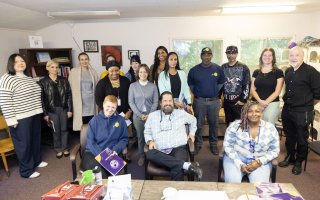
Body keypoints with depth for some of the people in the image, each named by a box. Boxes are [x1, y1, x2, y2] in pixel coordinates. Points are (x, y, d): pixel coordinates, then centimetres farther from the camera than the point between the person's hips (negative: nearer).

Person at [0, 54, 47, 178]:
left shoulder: (29, 78, 12)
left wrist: (40, 112, 19)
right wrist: (11, 120, -19)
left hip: (34, 115, 8)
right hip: (21, 119, -8)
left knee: (35, 140, 18)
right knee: (24, 144, 2)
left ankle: (37, 161, 36)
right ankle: (26, 171, 15)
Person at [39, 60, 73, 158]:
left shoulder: (64, 80, 2)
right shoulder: (43, 82, -4)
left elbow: (69, 95, 2)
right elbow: (42, 98, -4)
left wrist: (70, 109, -2)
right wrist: (45, 113, -6)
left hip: (63, 108, 2)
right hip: (52, 110, -1)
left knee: (64, 129, 10)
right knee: (56, 131, 8)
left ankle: (65, 148, 25)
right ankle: (58, 149, 25)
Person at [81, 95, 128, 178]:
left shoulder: (120, 120, 7)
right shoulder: (95, 120, 5)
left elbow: (124, 139, 9)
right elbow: (90, 141, 0)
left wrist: (116, 150, -10)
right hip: (93, 153, 0)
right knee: (98, 170, -32)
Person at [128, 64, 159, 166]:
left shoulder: (153, 86, 0)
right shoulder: (133, 86, 0)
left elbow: (155, 102, 1)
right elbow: (131, 102, -1)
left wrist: (149, 114, -9)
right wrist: (139, 114, -9)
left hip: (150, 115, 0)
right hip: (137, 116, 1)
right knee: (140, 136, 9)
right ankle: (141, 156, 24)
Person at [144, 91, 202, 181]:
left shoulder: (181, 113, 14)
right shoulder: (152, 115, 14)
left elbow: (193, 120, 33)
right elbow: (147, 132, 18)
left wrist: (192, 133, 21)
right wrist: (150, 141, -2)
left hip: (179, 148, -2)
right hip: (161, 152, 2)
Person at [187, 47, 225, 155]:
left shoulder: (218, 69, -1)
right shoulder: (194, 70, -3)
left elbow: (221, 83, 12)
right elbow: (190, 84, 11)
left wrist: (216, 92, 6)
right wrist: (197, 93, 8)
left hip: (214, 101, 1)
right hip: (199, 101, -1)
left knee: (213, 124, 12)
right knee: (198, 124, 7)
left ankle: (213, 144, 27)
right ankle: (198, 143, 23)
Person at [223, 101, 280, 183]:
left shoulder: (270, 128, 0)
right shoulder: (235, 125, -5)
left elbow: (275, 150, 5)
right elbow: (227, 145, -5)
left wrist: (259, 162, -11)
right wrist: (240, 164, -14)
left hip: (260, 162, 1)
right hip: (235, 159, -1)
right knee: (232, 182, -25)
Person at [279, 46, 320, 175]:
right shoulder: (288, 71, 7)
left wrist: (308, 105, 1)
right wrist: (287, 102, 16)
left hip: (302, 112, -6)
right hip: (287, 110, 6)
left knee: (301, 139, 9)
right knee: (289, 136, 18)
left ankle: (298, 162, 26)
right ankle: (289, 157, 36)